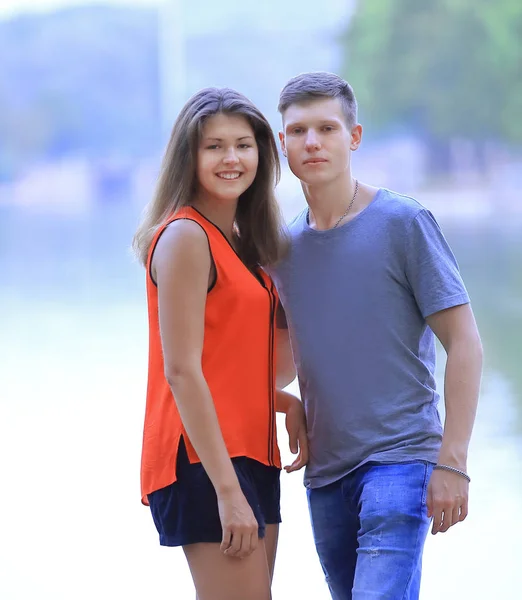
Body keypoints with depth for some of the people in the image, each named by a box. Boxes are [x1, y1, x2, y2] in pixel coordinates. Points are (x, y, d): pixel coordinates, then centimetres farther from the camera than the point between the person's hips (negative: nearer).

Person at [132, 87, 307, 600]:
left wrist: (289, 404, 1)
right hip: (203, 462, -9)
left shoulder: (240, 241, 15)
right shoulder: (185, 236, -11)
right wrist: (227, 490, -20)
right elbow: (181, 371, -16)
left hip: (251, 456, 9)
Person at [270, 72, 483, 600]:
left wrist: (452, 462, -13)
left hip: (400, 457, -6)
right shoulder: (284, 247, 11)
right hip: (325, 472, 6)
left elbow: (464, 344, -6)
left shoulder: (404, 223, -5)